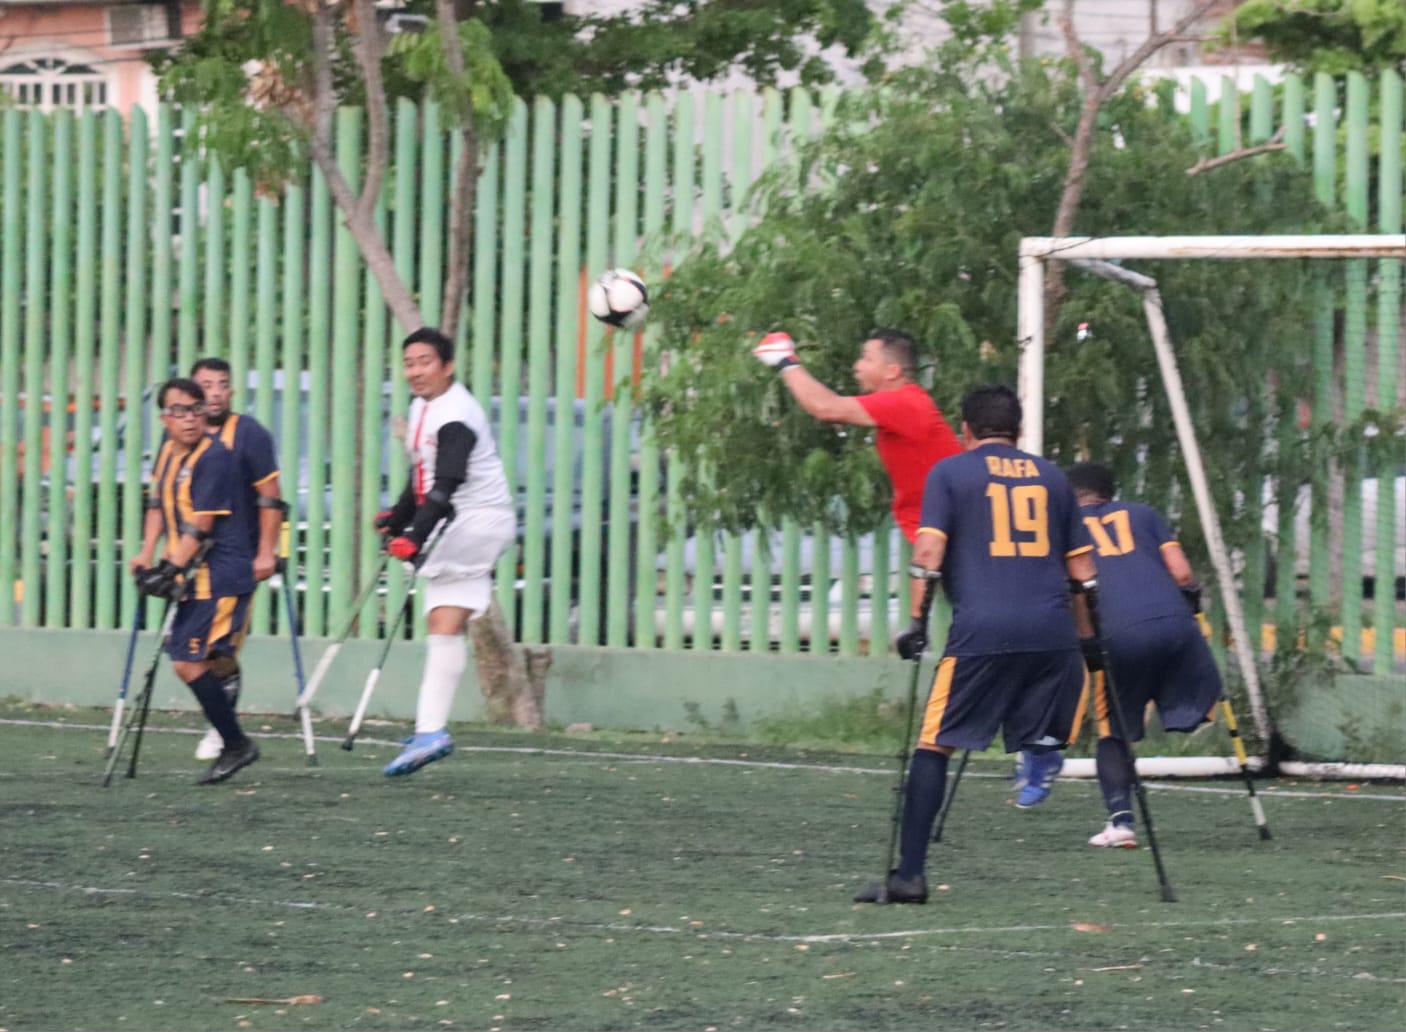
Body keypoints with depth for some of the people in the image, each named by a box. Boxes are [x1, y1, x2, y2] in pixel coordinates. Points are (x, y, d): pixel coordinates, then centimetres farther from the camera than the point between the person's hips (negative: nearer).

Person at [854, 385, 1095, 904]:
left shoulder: (949, 472, 10)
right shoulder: (1051, 476, 19)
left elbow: (928, 553, -3)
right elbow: (1082, 570, 18)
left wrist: (917, 622, 1)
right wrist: (1089, 641, 23)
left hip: (981, 629, -3)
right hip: (1052, 630, 3)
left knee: (933, 746, 1)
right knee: (1051, 751, 9)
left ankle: (909, 874, -6)